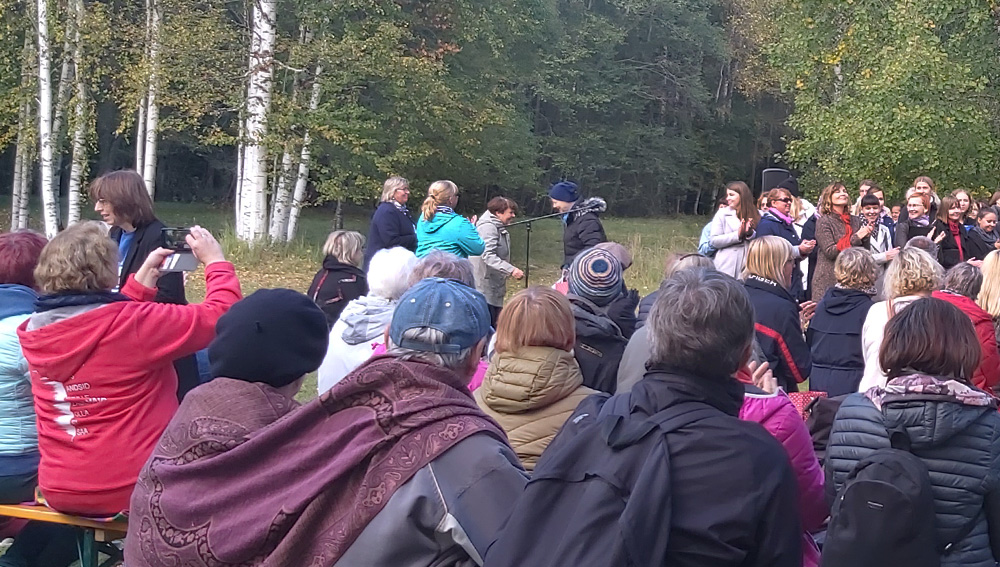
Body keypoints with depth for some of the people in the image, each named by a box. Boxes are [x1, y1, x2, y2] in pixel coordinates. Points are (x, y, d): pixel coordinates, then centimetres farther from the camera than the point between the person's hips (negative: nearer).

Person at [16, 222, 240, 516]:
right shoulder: (134, 324, -21)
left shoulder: (33, 332, -1)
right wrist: (215, 261, 4)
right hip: (133, 491, -6)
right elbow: (220, 315, -11)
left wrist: (142, 280, 18)